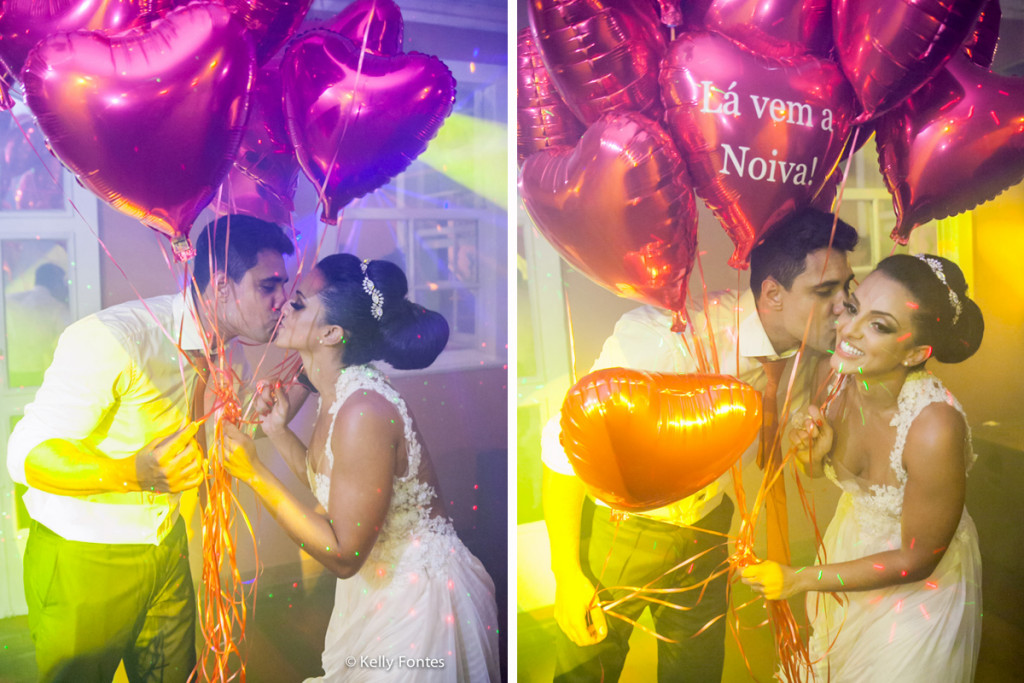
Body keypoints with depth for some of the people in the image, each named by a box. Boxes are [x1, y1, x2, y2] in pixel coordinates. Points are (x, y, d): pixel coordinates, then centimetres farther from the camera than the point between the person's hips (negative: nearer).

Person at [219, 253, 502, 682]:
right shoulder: (337, 393, -2)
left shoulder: (364, 410, -30)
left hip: (417, 601, -9)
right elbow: (328, 484, 9)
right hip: (379, 584, 9)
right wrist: (278, 431, -1)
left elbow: (342, 555, -26)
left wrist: (255, 473, -26)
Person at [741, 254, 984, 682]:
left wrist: (800, 580, -24)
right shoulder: (839, 374, -21)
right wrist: (815, 455, -25)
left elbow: (916, 561, -24)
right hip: (850, 541, 5)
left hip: (919, 584, -5)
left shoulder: (934, 429, -37)